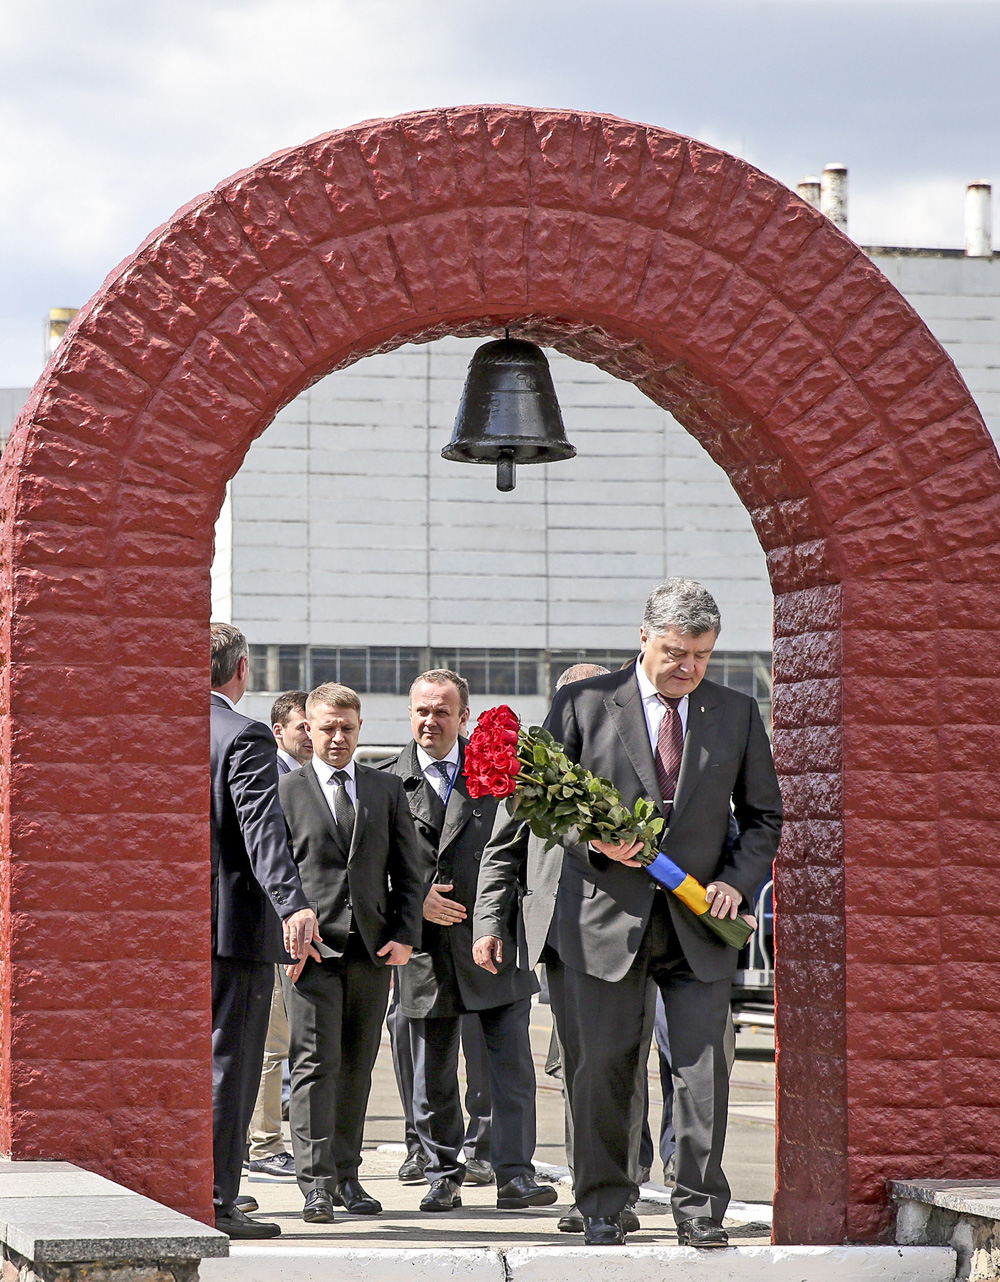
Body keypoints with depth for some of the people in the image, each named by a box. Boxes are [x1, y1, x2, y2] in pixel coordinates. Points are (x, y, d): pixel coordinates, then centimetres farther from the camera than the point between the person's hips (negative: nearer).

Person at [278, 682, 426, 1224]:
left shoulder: (387, 790, 13)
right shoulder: (285, 792, 5)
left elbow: (410, 870, 12)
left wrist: (405, 935, 0)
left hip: (374, 948, 3)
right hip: (311, 949, -3)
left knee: (356, 1067, 8)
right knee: (315, 1063, -10)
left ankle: (346, 1176, 16)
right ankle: (316, 1182, -12)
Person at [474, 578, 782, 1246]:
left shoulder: (737, 713, 9)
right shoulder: (583, 704, 3)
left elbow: (763, 815, 14)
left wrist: (737, 880, -2)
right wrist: (595, 841, -14)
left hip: (699, 919, 1)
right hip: (607, 916, -1)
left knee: (703, 1064, -6)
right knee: (602, 1066, 1)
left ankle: (700, 1209, 2)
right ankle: (603, 1208, 12)